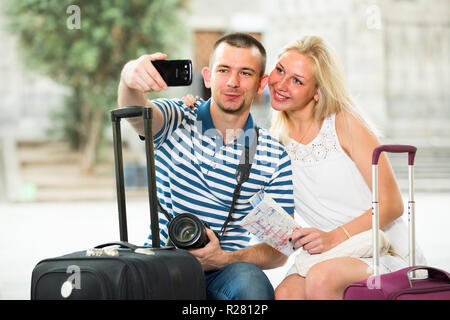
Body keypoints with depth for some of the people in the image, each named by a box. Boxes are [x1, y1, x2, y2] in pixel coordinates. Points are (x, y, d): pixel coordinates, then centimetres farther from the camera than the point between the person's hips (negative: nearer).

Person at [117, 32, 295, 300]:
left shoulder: (275, 156, 3)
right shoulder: (177, 122, 3)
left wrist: (223, 259, -17)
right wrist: (130, 78, -46)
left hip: (226, 271, -1)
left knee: (250, 283, -35)